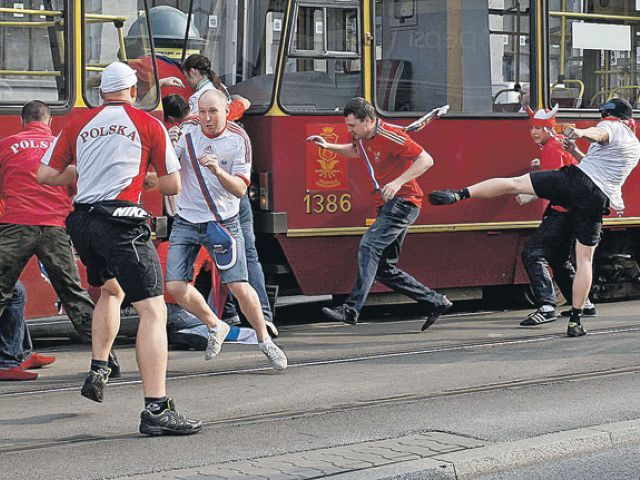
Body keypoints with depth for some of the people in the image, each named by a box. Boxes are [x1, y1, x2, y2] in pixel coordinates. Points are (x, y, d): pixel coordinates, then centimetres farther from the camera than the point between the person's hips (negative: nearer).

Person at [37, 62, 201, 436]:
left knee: (111, 289, 33)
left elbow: (46, 176, 13)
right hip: (120, 221, -6)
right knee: (153, 310, -9)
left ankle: (98, 370, 28)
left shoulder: (78, 123, 13)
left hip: (82, 221, 6)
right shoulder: (148, 124, 4)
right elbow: (173, 186, 6)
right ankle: (157, 410, -19)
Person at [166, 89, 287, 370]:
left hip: (223, 223, -3)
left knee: (239, 286, -11)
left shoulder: (238, 140, -7)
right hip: (186, 222, 3)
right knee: (175, 286, -6)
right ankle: (216, 326, 19)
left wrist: (219, 171, -31)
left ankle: (265, 341, 10)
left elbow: (240, 189, -12)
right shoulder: (188, 135, -2)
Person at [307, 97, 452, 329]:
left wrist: (398, 182, -30)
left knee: (369, 244, -26)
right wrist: (328, 146, 19)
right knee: (385, 269, 8)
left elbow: (426, 160, -21)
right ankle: (435, 302, 17)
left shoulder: (390, 137, -17)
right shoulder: (362, 138, 10)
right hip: (387, 205, 10)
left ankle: (352, 308, -32)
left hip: (403, 202, -10)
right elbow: (355, 152, 35)